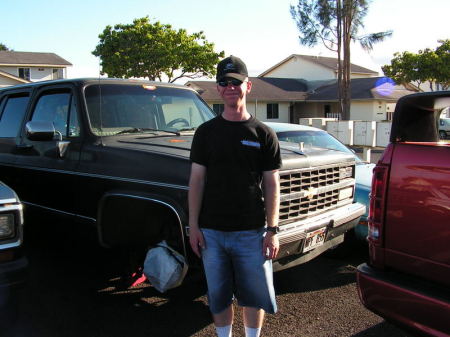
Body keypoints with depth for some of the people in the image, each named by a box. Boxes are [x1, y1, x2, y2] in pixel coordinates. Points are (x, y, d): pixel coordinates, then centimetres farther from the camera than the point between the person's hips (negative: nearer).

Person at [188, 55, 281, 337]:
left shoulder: (263, 134, 0)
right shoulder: (206, 132, 4)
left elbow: (272, 185, 0)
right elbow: (197, 180, 3)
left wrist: (273, 230, -5)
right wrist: (193, 226, -2)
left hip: (252, 232, -1)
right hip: (212, 231, 1)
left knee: (255, 294, 10)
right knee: (219, 295, 13)